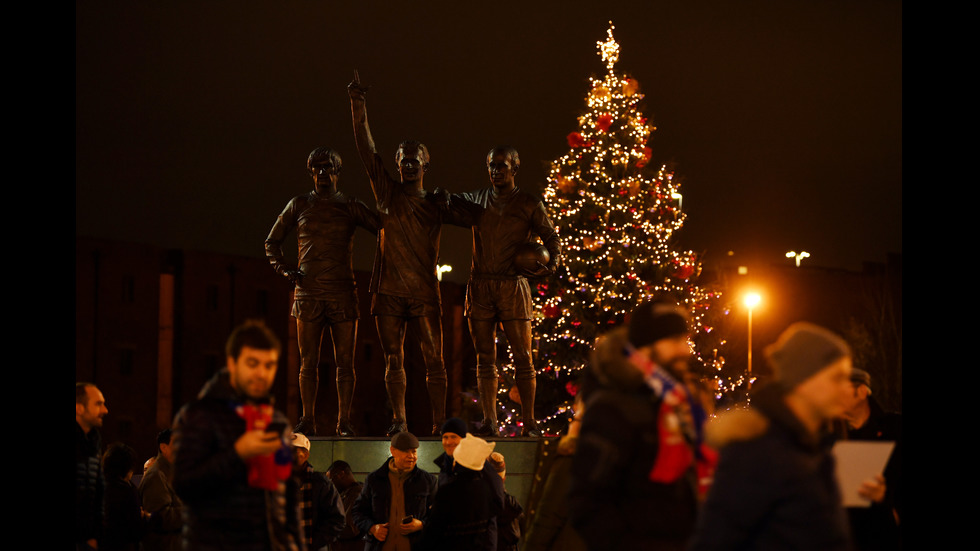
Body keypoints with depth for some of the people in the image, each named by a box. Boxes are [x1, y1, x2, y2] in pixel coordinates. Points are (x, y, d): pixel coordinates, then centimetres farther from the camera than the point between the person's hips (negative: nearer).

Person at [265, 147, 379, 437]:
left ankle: (344, 422, 3)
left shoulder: (351, 207, 8)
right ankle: (307, 421, 7)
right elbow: (272, 241, 19)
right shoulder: (299, 205, 11)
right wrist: (283, 269, 4)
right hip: (308, 293, 1)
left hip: (343, 293, -1)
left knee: (345, 361, -1)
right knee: (308, 361, 2)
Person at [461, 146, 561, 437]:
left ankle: (529, 422, -1)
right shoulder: (475, 199, 12)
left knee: (522, 357, -5)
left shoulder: (529, 203, 4)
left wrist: (551, 263, -16)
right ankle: (489, 421, 6)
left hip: (513, 285, -3)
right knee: (485, 358, 3)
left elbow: (551, 238, 4)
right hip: (480, 285, 3)